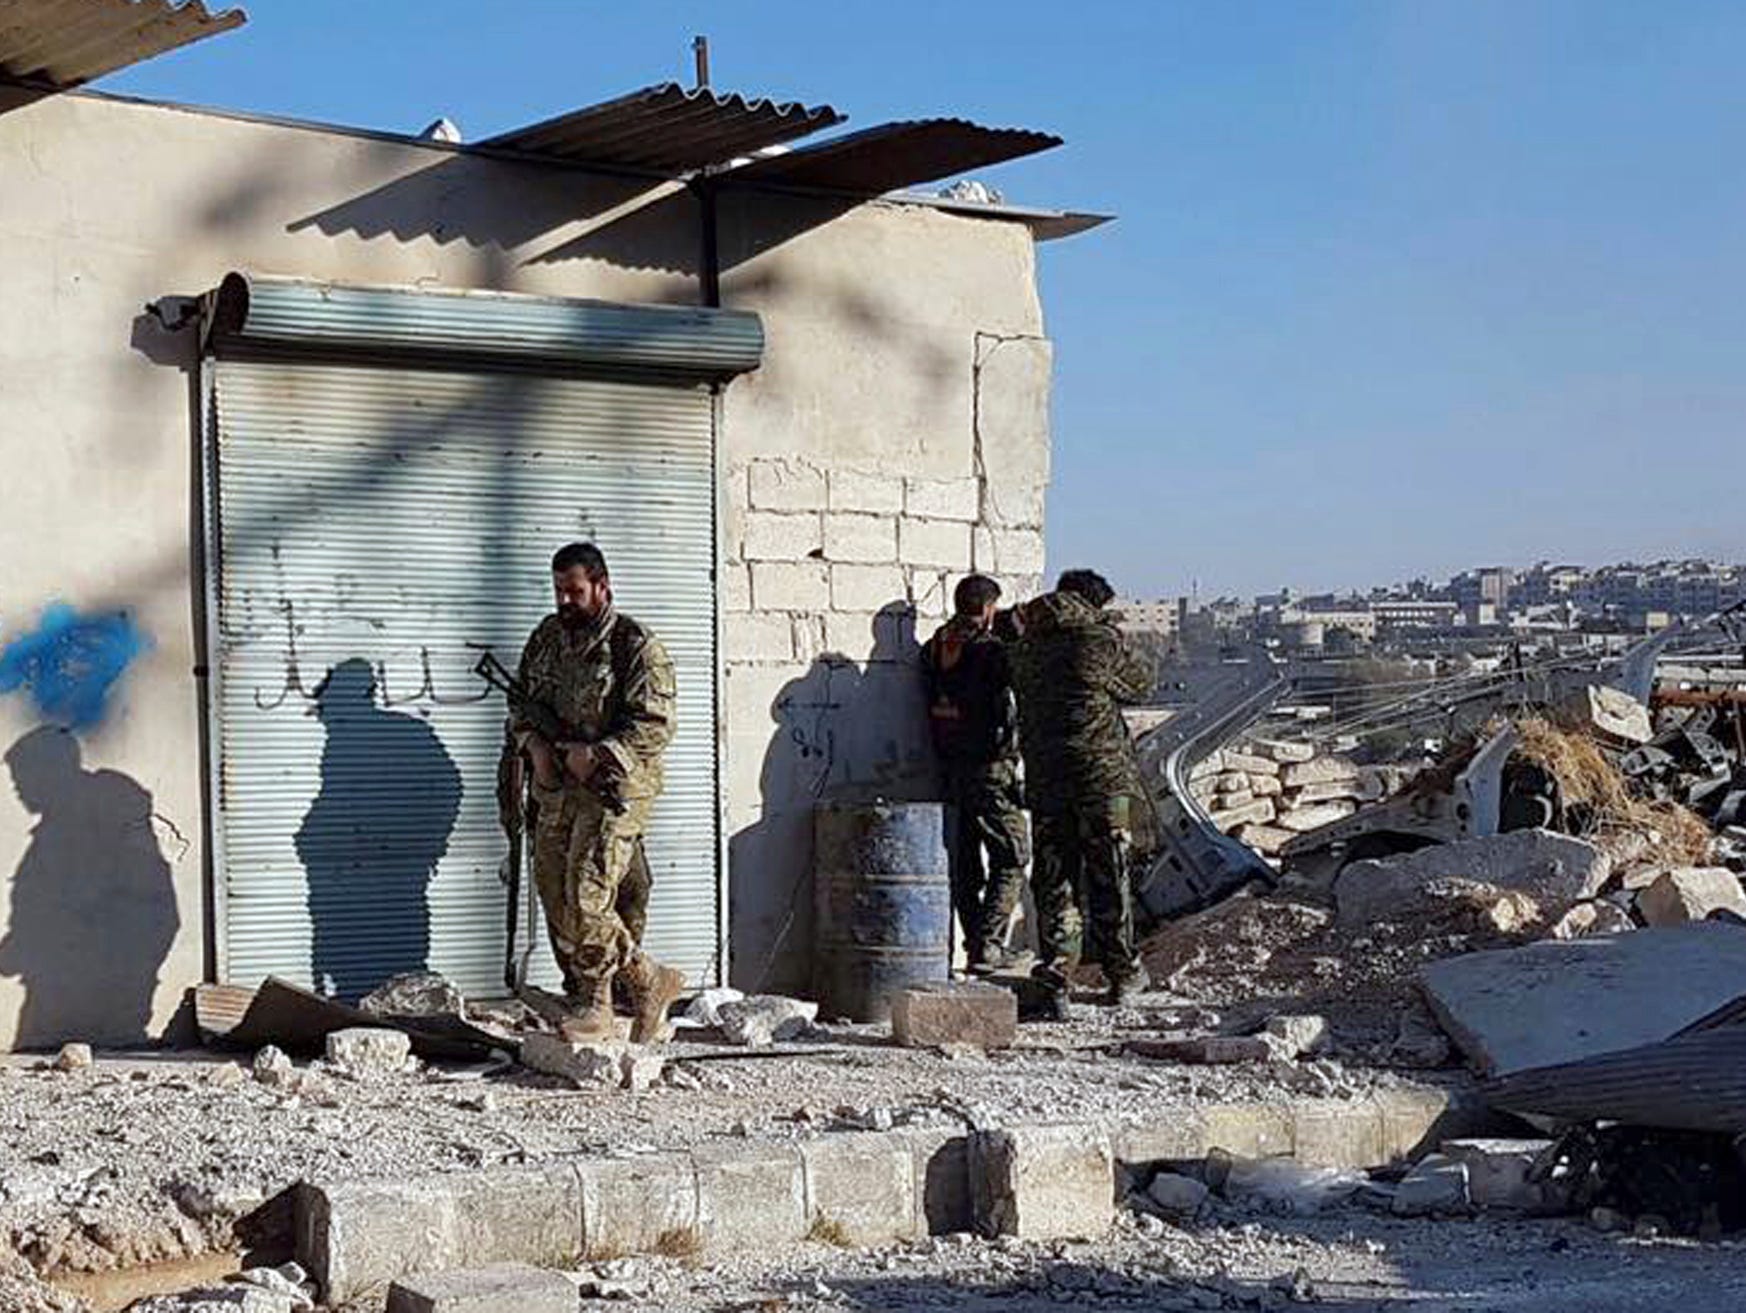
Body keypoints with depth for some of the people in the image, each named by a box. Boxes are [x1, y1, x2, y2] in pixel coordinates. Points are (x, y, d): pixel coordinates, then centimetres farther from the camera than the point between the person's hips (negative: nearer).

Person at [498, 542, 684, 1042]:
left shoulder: (636, 646, -8)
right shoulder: (546, 638, 13)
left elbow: (655, 725, -13)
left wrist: (595, 754, -20)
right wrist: (535, 745, -1)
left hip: (612, 790, -7)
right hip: (555, 791, 7)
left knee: (586, 901, -15)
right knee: (556, 902, 5)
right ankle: (590, 1007, 14)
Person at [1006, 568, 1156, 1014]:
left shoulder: (1025, 647, 6)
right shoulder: (1103, 640, -7)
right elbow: (1143, 680, 7)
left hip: (1044, 782, 4)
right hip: (1101, 776, -3)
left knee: (1053, 880, 8)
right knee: (1109, 878, 8)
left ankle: (1055, 969, -4)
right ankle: (1122, 973, 17)